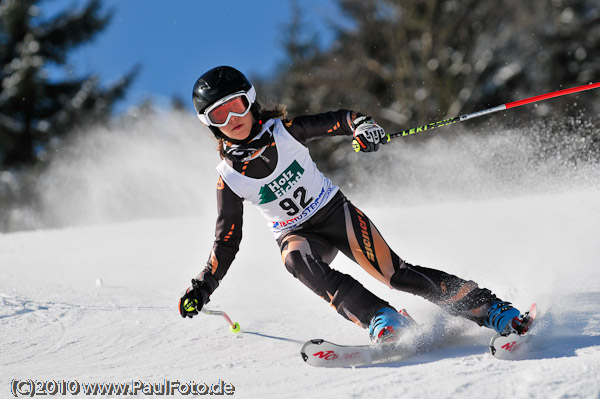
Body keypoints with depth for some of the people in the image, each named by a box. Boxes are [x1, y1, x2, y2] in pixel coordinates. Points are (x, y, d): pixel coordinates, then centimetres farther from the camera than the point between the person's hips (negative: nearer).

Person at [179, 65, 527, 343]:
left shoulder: (284, 131, -11)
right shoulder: (229, 176, -7)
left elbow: (337, 120, -8)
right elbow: (228, 240, 1)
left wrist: (361, 124, -31)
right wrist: (204, 286, -6)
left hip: (334, 211, -1)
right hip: (297, 234, 1)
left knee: (394, 271, -18)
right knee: (297, 259, -35)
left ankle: (489, 308, -13)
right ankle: (383, 321, -42)